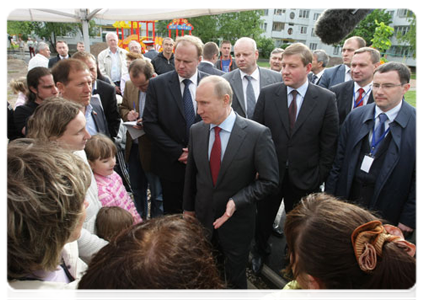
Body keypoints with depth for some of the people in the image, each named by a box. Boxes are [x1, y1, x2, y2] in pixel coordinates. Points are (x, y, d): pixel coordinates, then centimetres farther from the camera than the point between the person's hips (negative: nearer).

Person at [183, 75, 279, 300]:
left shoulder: (257, 134, -18)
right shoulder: (196, 131, -4)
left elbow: (269, 181, -13)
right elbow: (191, 174, 6)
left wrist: (237, 202, -22)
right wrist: (188, 208, 12)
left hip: (237, 222, -3)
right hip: (203, 219, 3)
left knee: (235, 280, 17)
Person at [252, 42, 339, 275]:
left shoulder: (326, 99, -8)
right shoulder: (267, 94, -6)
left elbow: (329, 144, -5)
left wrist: (319, 177, -6)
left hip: (303, 177, -1)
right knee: (264, 217, 20)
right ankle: (260, 250, 49)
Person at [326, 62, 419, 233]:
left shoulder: (417, 123, -8)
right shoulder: (355, 116, 1)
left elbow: (418, 177, -7)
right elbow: (339, 160, 3)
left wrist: (409, 219, -7)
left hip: (388, 213, -2)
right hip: (348, 200, 3)